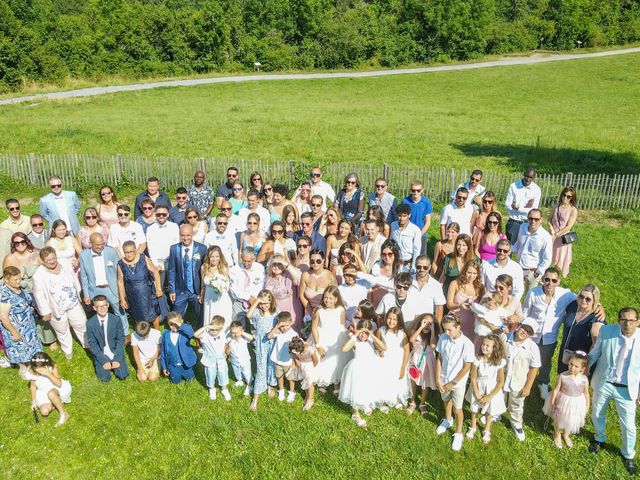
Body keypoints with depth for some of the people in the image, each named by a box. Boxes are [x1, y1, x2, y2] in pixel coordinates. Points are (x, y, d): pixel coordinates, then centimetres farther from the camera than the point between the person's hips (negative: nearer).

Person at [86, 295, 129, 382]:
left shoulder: (116, 320, -12)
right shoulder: (90, 323, -12)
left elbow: (121, 339, -7)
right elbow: (92, 344, -7)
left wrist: (117, 359, -15)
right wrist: (103, 361, -14)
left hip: (115, 351, 0)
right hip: (101, 354, 0)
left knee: (122, 375, -9)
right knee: (104, 378, -12)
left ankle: (115, 362, 19)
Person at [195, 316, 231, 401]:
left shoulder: (222, 335, -12)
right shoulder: (206, 335, -25)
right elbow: (196, 334, -43)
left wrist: (225, 353, 9)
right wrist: (206, 327, -46)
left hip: (221, 360, 2)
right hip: (210, 361, -2)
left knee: (223, 375, 16)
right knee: (210, 376, 18)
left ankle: (224, 389, 42)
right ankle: (211, 389, 46)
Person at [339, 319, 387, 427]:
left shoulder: (372, 341, -6)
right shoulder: (355, 341, -14)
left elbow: (384, 348, -21)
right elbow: (344, 349, -31)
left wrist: (373, 336, -27)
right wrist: (353, 336, -31)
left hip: (370, 370, 4)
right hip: (357, 369, -4)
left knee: (368, 390, 18)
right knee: (357, 391, 2)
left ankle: (366, 405, 49)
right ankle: (356, 414, 21)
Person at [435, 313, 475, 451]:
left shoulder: (466, 344, -26)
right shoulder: (443, 338, -15)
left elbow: (466, 367, -18)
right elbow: (439, 359, -5)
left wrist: (452, 383, -13)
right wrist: (438, 379, -8)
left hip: (458, 382, -4)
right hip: (444, 379, 4)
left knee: (457, 409, 9)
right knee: (446, 400, 27)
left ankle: (458, 434, 33)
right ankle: (448, 420, 55)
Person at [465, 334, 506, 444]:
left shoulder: (499, 362, -24)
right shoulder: (478, 359, -23)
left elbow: (501, 382, -15)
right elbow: (473, 378, -13)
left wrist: (489, 396, -14)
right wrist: (478, 395, -13)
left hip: (492, 389, -1)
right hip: (478, 387, 1)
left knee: (489, 411, 19)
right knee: (475, 408, 20)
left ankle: (487, 431, 46)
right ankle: (473, 427, 48)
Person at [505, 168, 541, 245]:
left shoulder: (536, 189, -1)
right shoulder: (513, 186, -4)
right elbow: (507, 206, -8)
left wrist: (518, 207, -14)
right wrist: (525, 208, -13)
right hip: (513, 222, 0)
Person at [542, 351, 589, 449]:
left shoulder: (584, 379, -18)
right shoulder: (563, 376, -23)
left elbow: (586, 393, -3)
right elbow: (556, 389, -12)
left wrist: (587, 406, 6)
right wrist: (552, 402, -7)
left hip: (577, 404, 2)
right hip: (563, 402, -1)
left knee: (571, 421, 23)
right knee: (559, 419, 19)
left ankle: (566, 435, 54)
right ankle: (557, 435, 49)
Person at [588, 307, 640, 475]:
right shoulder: (606, 331, -16)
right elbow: (595, 353, 0)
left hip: (627, 389, -1)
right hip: (603, 383, 1)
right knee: (597, 415, 20)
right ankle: (599, 439, 51)